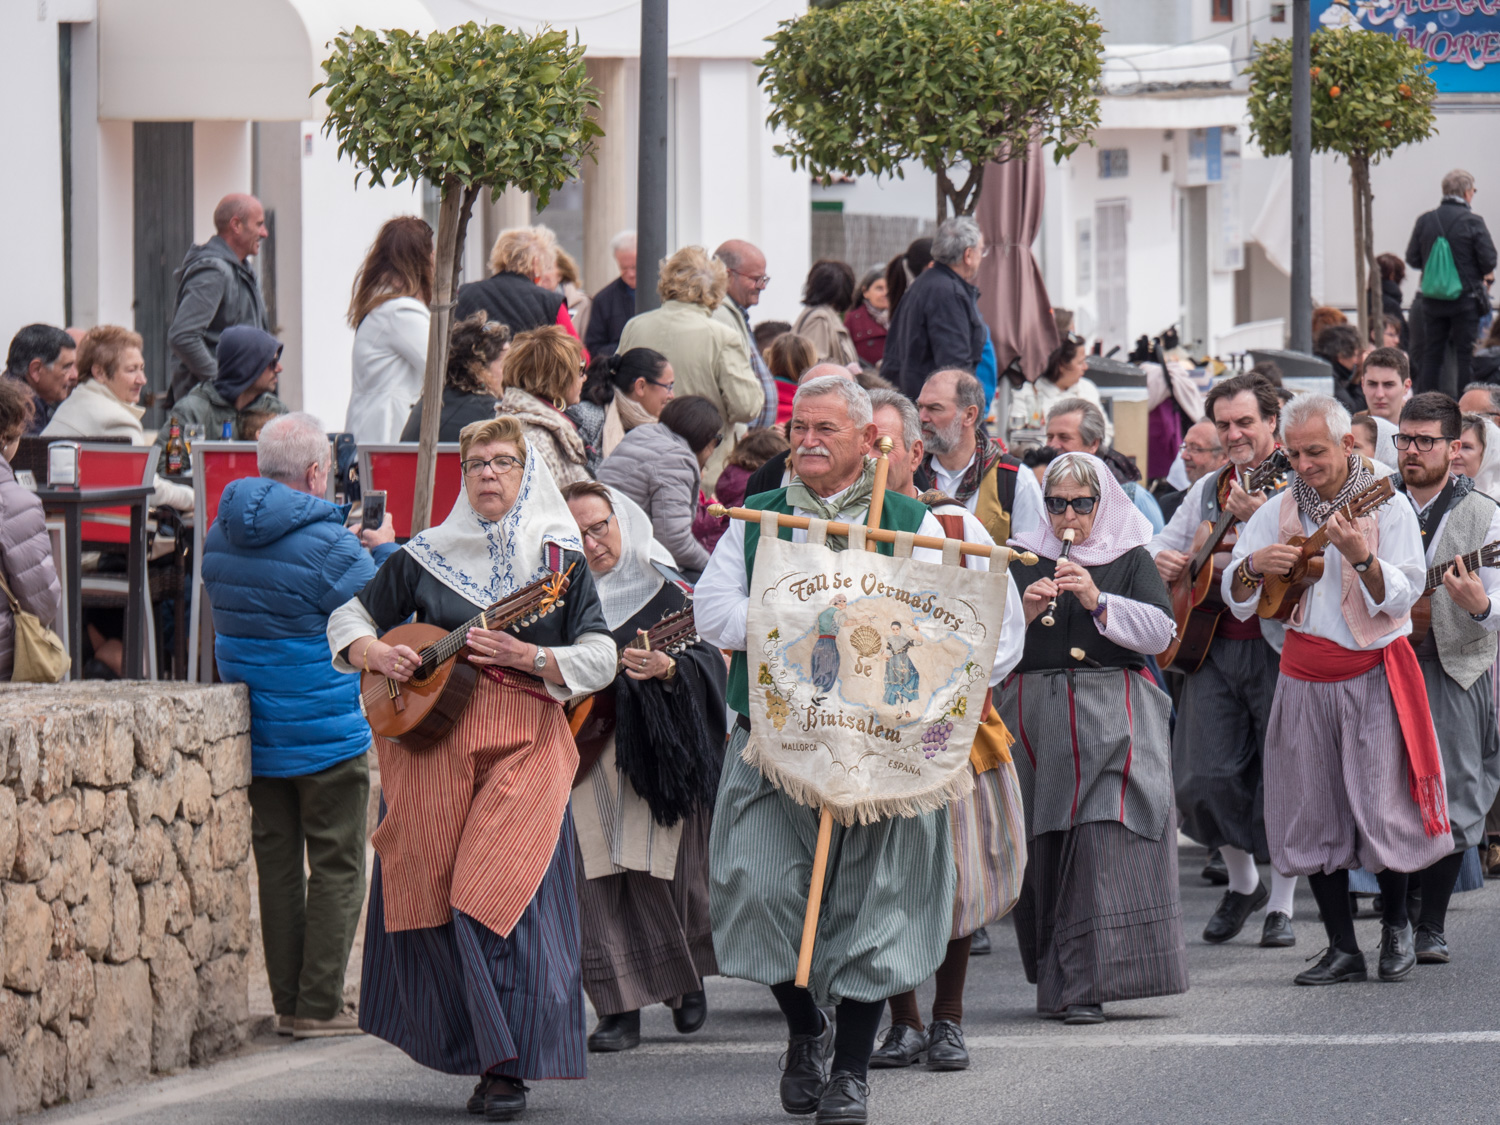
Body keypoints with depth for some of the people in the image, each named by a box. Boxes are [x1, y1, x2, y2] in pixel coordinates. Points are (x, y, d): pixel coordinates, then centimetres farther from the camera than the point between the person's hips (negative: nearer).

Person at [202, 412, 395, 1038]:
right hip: (327, 733, -6)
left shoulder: (221, 536, 5)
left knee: (277, 865, 13)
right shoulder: (329, 546, -18)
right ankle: (319, 1006, 0)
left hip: (252, 728, 6)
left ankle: (287, 1003, 15)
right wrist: (384, 549, 6)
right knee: (336, 869, 3)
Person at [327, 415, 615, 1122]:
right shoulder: (424, 557, 11)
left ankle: (507, 1067, -10)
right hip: (430, 745, 3)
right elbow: (349, 616, 19)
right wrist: (373, 653, -2)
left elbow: (600, 661, 1)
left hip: (526, 747, -3)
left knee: (498, 897, -14)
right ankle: (465, 1052, 14)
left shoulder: (561, 561, 7)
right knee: (431, 896, 0)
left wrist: (527, 657, -15)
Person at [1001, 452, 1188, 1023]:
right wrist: (1024, 611, -10)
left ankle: (1083, 987, -16)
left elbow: (1159, 632, -2)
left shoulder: (1130, 559, 10)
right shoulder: (1021, 559, 14)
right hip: (1035, 713, 2)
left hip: (1112, 714, -2)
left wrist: (1098, 602, -13)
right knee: (1043, 847, -2)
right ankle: (1058, 980, 9)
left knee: (1104, 838, -14)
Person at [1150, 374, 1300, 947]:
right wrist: (1162, 561, 3)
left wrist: (1262, 517, -29)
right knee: (1206, 777, -1)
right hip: (1212, 645, 5)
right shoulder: (1207, 489, 17)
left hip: (1279, 647, -5)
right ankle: (1241, 884, 21)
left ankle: (1281, 905, 10)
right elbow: (1162, 545, 26)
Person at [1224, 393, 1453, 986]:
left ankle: (1396, 925, 18)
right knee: (1313, 815, 1)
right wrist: (1253, 565, -17)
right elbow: (1234, 597, 5)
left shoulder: (1388, 508, -3)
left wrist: (1361, 557, -28)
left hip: (1375, 675, -3)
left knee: (1382, 807, -6)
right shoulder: (1277, 513, 6)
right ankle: (1343, 949, 8)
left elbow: (1402, 595, -11)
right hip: (1305, 673, 3)